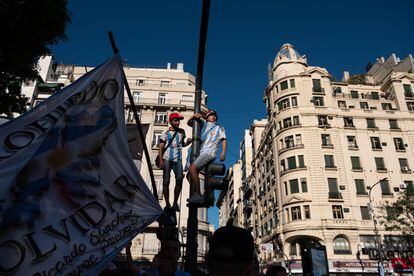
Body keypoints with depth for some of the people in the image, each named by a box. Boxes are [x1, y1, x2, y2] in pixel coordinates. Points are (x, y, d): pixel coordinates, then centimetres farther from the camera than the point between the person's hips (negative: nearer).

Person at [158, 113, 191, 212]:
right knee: (166, 181, -2)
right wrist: (161, 161, -10)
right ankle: (167, 204, 4)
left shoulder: (182, 132, 14)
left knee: (179, 180, -11)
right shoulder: (165, 133, 5)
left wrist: (188, 142, 5)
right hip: (167, 159, -2)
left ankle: (175, 203, 0)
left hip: (178, 160, 2)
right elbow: (160, 147, 1)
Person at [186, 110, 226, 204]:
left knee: (192, 168, -25)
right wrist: (194, 116, 7)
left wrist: (223, 152, -12)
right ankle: (195, 195, -2)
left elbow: (224, 140, 5)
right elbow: (189, 122, 29)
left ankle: (198, 195, -27)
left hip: (209, 153, -6)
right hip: (202, 153, 6)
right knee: (190, 175, -3)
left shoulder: (219, 127, 16)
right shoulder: (203, 125, 25)